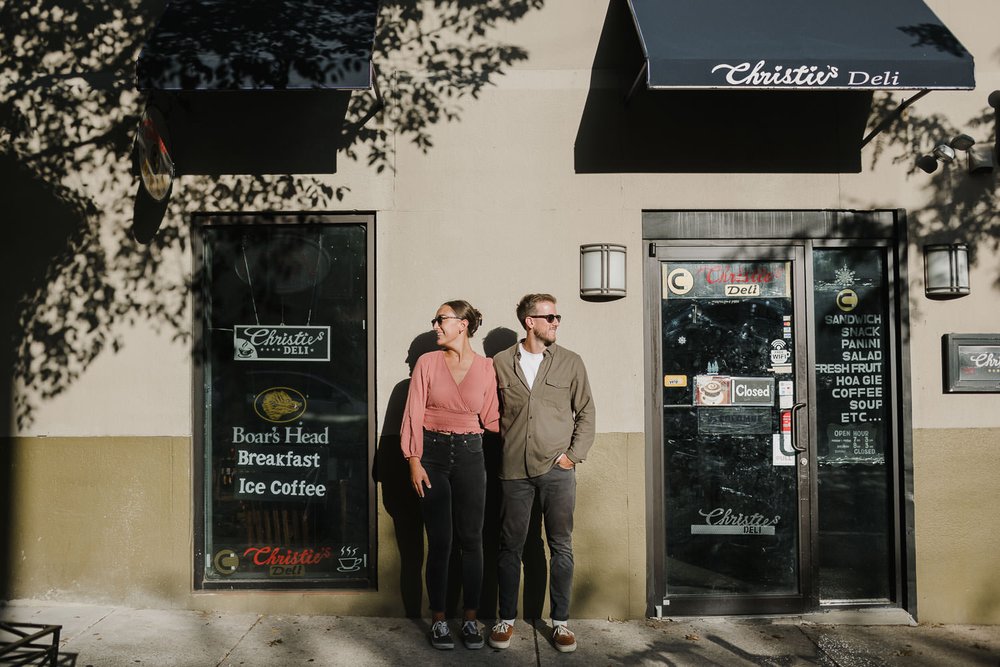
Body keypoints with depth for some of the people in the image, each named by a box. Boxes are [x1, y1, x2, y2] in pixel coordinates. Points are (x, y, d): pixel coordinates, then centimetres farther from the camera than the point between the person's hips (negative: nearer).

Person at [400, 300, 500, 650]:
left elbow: (490, 418, 6)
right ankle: (438, 620, 18)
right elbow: (414, 414, -2)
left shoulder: (486, 367, 1)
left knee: (471, 540, 4)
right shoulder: (428, 362, 0)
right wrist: (414, 461, -7)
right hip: (432, 453, 0)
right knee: (439, 541, 4)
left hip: (469, 454, 1)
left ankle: (470, 619, 18)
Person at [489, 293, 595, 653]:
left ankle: (560, 621, 21)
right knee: (511, 547, 8)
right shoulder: (501, 363, 3)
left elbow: (586, 412, 6)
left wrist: (574, 455, -1)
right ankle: (506, 619, 23)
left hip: (557, 469, 0)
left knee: (561, 547, 7)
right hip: (515, 470, 0)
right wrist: (501, 448, 3)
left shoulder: (571, 362, 3)